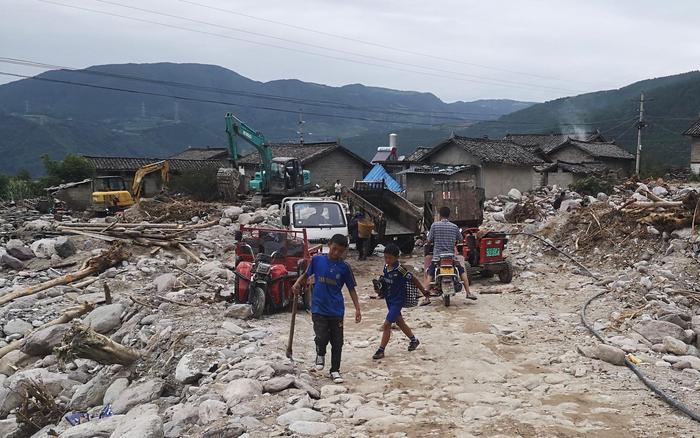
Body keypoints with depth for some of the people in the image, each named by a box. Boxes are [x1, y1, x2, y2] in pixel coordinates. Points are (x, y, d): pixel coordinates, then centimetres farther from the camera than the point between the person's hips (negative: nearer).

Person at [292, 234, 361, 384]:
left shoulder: (344, 267, -2)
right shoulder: (317, 259, -2)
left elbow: (351, 289, 2)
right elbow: (306, 274, 13)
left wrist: (357, 308, -4)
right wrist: (298, 283, -7)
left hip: (336, 311, 1)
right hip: (318, 308, -1)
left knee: (337, 342, 6)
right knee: (322, 338, -13)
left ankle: (335, 371, 23)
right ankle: (320, 354, 21)